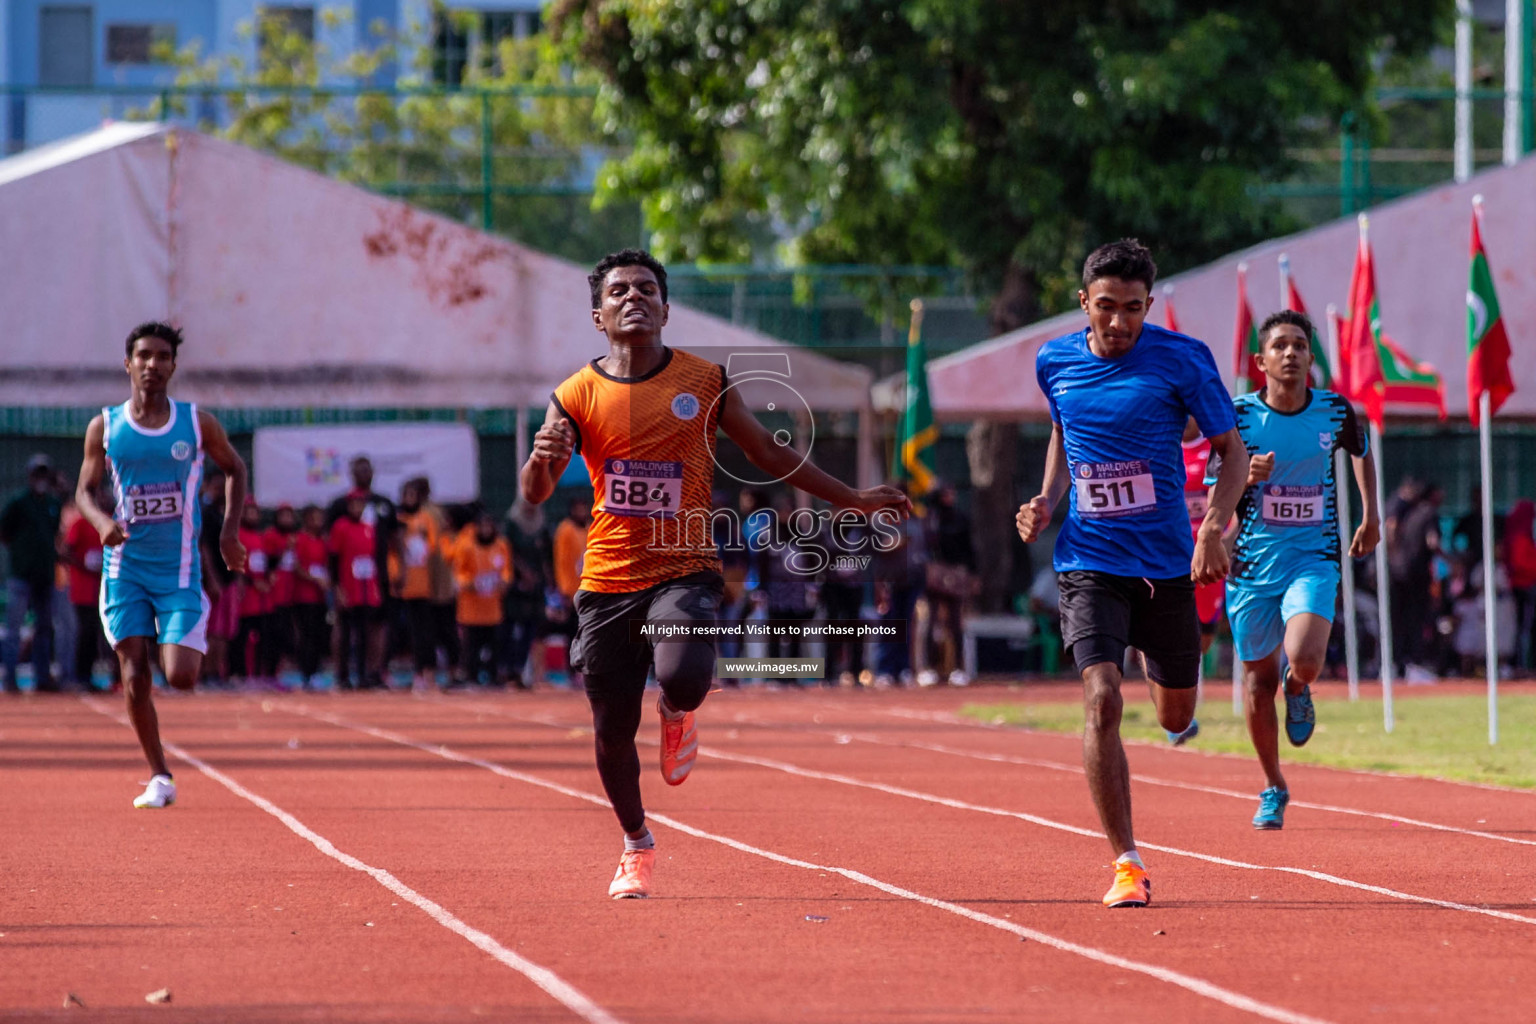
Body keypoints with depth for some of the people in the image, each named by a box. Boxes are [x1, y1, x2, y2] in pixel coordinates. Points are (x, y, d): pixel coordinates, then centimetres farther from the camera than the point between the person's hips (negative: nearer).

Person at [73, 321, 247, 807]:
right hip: (125, 569, 1)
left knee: (180, 677, -11)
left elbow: (234, 469, 14)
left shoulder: (198, 423, -1)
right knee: (135, 681, -5)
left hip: (179, 570, -1)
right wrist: (103, 521, -13)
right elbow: (84, 490, 8)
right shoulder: (104, 427, 1)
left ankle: (190, 650, 27)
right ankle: (159, 777, 8)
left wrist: (230, 530, 2)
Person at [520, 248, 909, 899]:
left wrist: (852, 500, 15)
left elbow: (769, 453, 14)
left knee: (685, 678, -30)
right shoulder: (577, 396, 1)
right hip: (608, 578, 1)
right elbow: (534, 493, -5)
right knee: (612, 731, 3)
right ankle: (636, 845, 31)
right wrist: (543, 459, -29)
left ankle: (676, 714, 9)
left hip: (684, 570, -1)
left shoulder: (704, 382, 3)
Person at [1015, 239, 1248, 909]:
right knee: (1102, 700, -19)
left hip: (1167, 561, 0)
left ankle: (1153, 664, 52)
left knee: (1175, 718, 12)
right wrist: (1049, 501, 5)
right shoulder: (1055, 362, 2)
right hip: (1089, 561, 0)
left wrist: (1214, 530, -17)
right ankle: (1126, 865, -12)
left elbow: (1231, 451, -2)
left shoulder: (1180, 359, -8)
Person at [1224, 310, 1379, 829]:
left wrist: (1371, 515, 15)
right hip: (1254, 561, 0)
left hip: (1314, 558, 0)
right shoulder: (1239, 415, -6)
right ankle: (1273, 790, 28)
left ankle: (1298, 690, 16)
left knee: (1304, 660, -24)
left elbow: (1361, 452, 22)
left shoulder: (1334, 411, -1)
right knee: (1259, 677, 8)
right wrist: (1248, 478, -22)